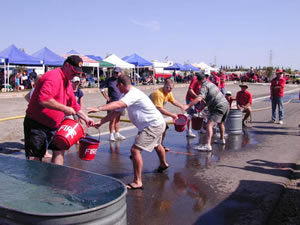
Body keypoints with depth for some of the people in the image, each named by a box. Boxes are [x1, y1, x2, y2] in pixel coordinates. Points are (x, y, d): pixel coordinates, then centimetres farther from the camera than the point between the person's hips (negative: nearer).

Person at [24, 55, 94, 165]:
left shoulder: (67, 83, 13)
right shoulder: (53, 77, -19)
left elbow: (74, 104, 24)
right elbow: (43, 99, -33)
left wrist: (86, 118, 20)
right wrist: (64, 109, -25)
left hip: (53, 126, 9)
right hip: (36, 125, -9)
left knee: (59, 152, 10)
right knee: (34, 159, -4)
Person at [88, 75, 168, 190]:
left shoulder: (133, 94, -24)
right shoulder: (129, 95, 8)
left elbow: (118, 104, -42)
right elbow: (116, 112, 8)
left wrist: (99, 109, -50)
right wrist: (101, 122, 1)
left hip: (154, 125, -11)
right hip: (157, 123, 11)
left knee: (135, 149, -18)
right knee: (156, 145, 34)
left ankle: (137, 182, -12)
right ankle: (163, 164, 62)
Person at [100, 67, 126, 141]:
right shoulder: (109, 80, -5)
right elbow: (101, 88, 0)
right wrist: (106, 97, -5)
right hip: (112, 102, -5)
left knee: (117, 119, 13)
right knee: (113, 119, -6)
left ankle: (117, 134, 23)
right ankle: (111, 135, 3)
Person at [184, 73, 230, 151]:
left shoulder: (204, 86, -9)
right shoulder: (211, 84, 20)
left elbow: (199, 98, -25)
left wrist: (188, 105, -31)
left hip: (219, 107, -10)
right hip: (226, 104, 10)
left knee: (209, 124, -17)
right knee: (220, 122, 30)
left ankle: (208, 145, -29)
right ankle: (222, 139, 49)